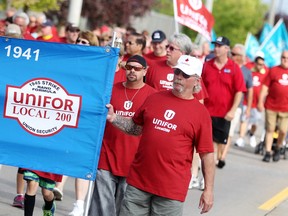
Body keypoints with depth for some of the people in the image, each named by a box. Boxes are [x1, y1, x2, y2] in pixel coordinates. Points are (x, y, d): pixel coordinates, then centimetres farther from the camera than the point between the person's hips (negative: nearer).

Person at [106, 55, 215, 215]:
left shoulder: (201, 113, -3)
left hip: (171, 189, -3)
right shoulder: (154, 99, 9)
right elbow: (136, 128, 20)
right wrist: (113, 118, 3)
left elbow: (207, 154, -3)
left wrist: (209, 189, -6)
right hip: (138, 183, 3)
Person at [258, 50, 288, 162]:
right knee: (269, 130, 3)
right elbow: (265, 87, 3)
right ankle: (268, 152, 9)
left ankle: (277, 150, 22)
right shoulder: (274, 70, 3)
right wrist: (260, 102, -2)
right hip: (271, 106, -1)